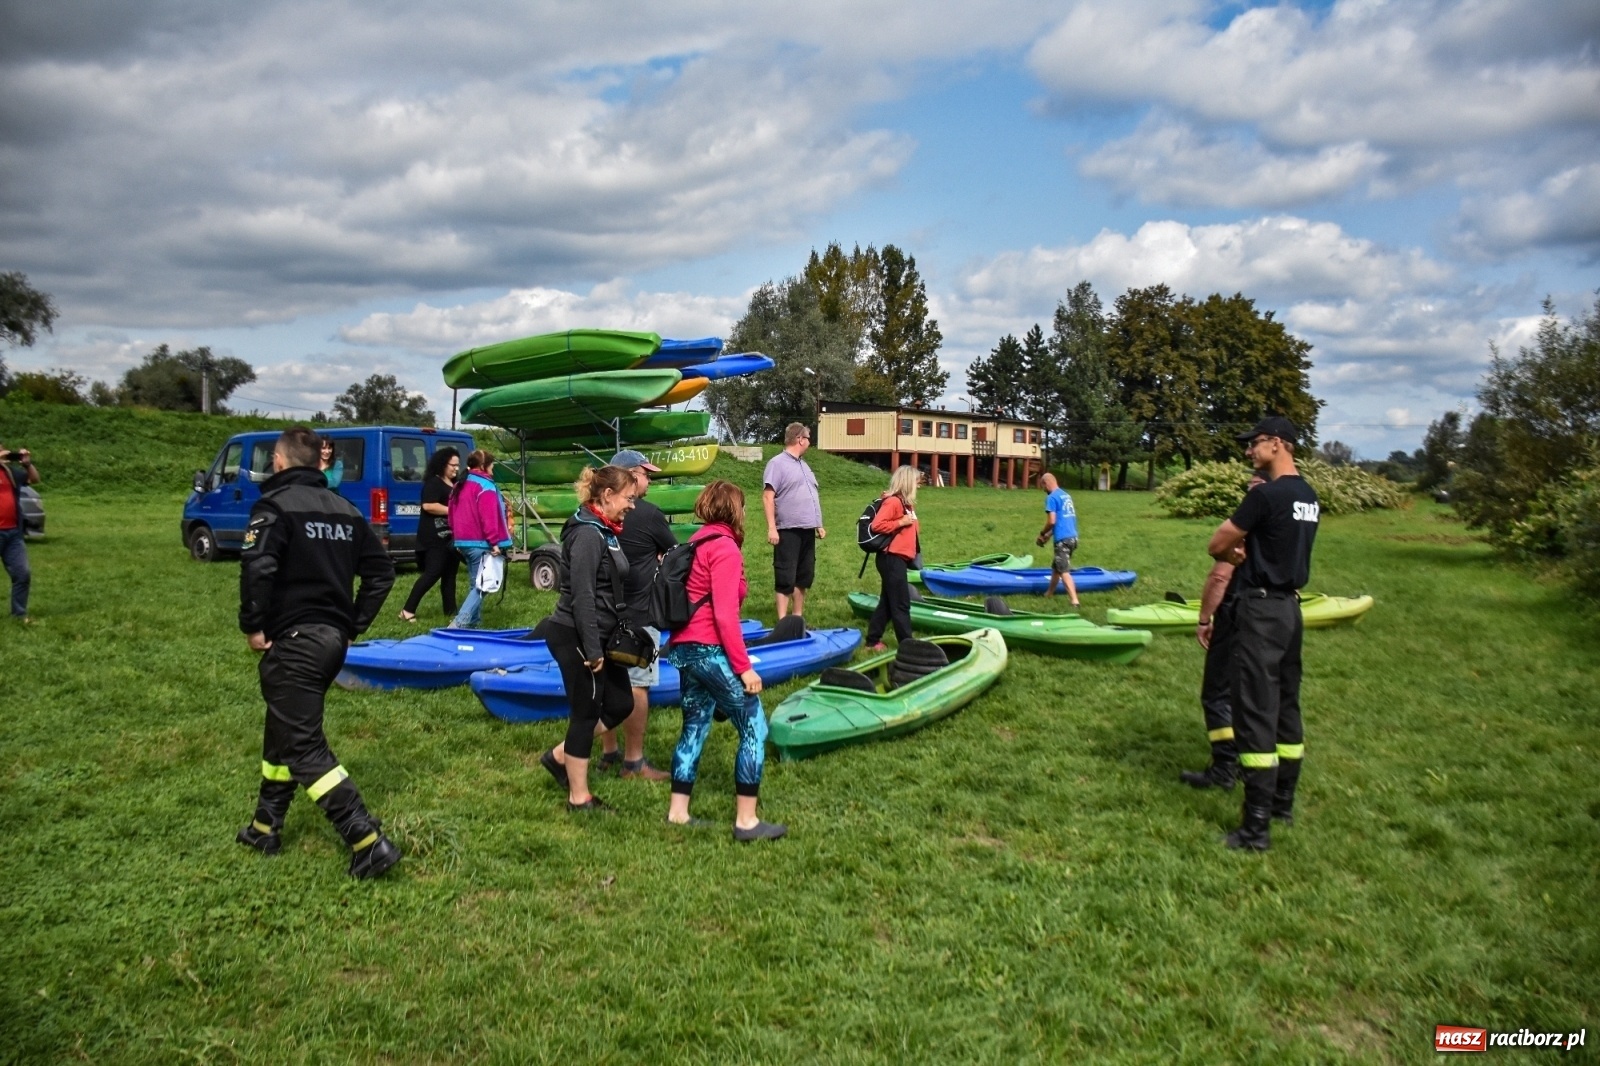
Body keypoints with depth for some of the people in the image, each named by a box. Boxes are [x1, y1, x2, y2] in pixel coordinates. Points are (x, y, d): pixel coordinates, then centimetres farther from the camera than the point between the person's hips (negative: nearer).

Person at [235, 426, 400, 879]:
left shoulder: (276, 505, -10)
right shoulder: (344, 509, 11)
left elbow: (257, 567, -25)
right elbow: (381, 570, 11)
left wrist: (253, 625, -12)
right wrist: (354, 624, 13)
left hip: (293, 641, -8)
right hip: (333, 639, 8)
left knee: (304, 746, -5)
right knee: (284, 729, 23)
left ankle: (368, 842, -12)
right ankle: (266, 828, 34)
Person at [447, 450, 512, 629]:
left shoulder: (459, 486, 15)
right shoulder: (485, 487, -14)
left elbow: (453, 515, 20)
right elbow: (489, 517, -21)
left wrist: (457, 537, 26)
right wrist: (495, 541, -19)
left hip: (464, 542, 9)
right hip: (481, 543, -9)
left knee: (476, 585, 17)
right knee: (481, 586, -8)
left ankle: (473, 623, 18)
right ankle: (459, 624, -17)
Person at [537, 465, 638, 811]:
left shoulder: (604, 530, 12)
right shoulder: (587, 533, -19)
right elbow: (582, 596, -24)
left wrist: (602, 644, 19)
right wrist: (592, 650, -23)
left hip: (599, 637, 10)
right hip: (577, 638, -10)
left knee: (620, 704, 13)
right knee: (586, 712, 2)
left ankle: (560, 756, 27)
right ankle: (579, 798, 16)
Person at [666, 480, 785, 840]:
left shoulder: (698, 541, 14)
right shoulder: (725, 547, -13)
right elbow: (725, 615, -20)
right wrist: (744, 667, -17)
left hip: (685, 648, 10)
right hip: (710, 651, -9)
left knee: (695, 727, 17)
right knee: (754, 728, -1)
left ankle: (677, 811, 22)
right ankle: (746, 820, 2)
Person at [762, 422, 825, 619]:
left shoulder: (803, 465, 18)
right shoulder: (777, 463, -8)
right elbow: (768, 497, -15)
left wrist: (818, 524, 22)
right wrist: (771, 528, -22)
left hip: (807, 530, 8)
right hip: (788, 531, -8)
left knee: (804, 576, 12)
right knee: (786, 578, -4)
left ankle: (798, 618, 21)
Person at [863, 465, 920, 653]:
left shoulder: (906, 503, 14)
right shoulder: (893, 501, -14)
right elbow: (876, 525, -22)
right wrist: (900, 522, -18)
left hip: (899, 559, 10)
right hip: (892, 558, -10)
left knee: (888, 602, 14)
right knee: (901, 604, -4)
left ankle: (873, 640, 21)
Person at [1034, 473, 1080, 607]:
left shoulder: (1051, 497, -10)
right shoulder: (1065, 495, 16)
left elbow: (1052, 521, -17)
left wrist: (1042, 533, 0)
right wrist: (1048, 535, 19)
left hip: (1063, 539, -9)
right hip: (1072, 536, 9)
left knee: (1064, 571, -9)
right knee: (1055, 566, 23)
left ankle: (1075, 601, -18)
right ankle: (1049, 594, 35)